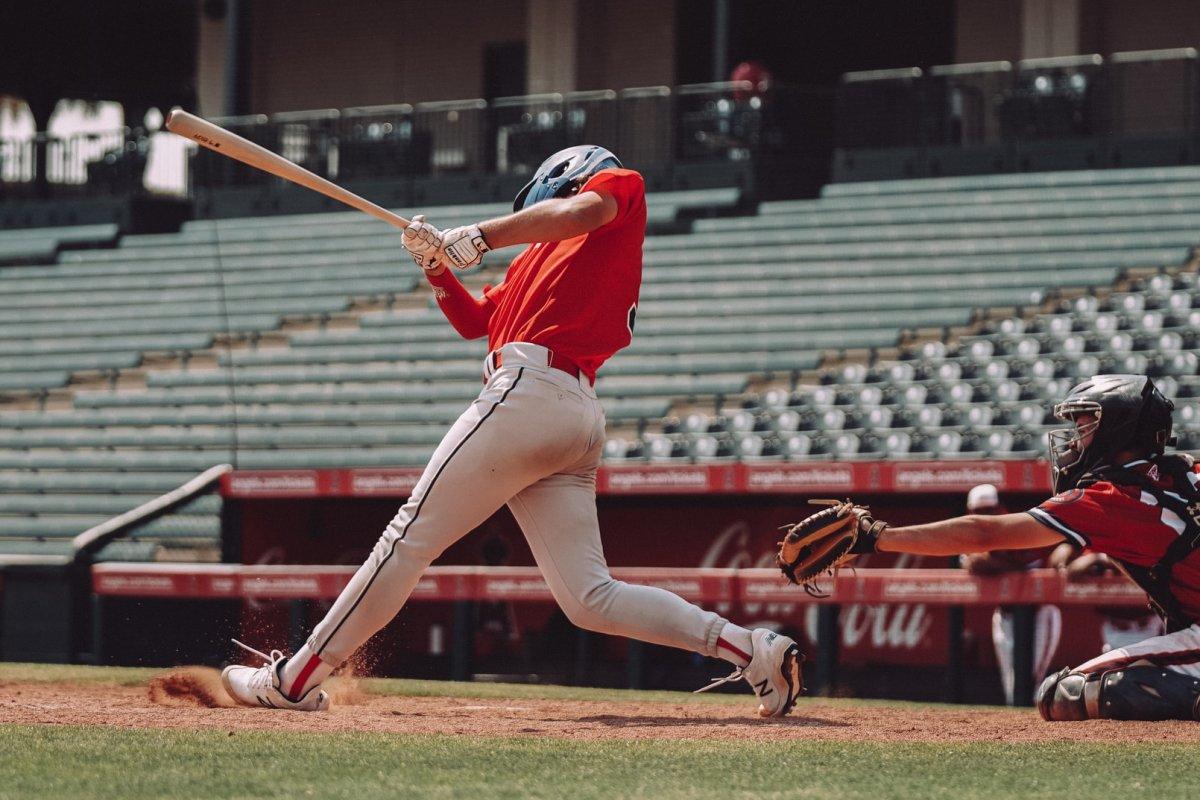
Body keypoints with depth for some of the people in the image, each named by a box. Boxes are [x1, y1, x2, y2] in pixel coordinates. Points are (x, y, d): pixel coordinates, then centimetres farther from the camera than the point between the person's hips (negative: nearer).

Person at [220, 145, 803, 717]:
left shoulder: (621, 185, 12)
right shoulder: (537, 260, 34)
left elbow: (583, 209, -11)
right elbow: (474, 320, 32)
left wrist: (481, 236, -18)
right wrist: (439, 269, 15)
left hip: (530, 388, -9)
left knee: (411, 537, -6)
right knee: (590, 600, 0)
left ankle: (298, 677, -4)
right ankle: (750, 648, -7)